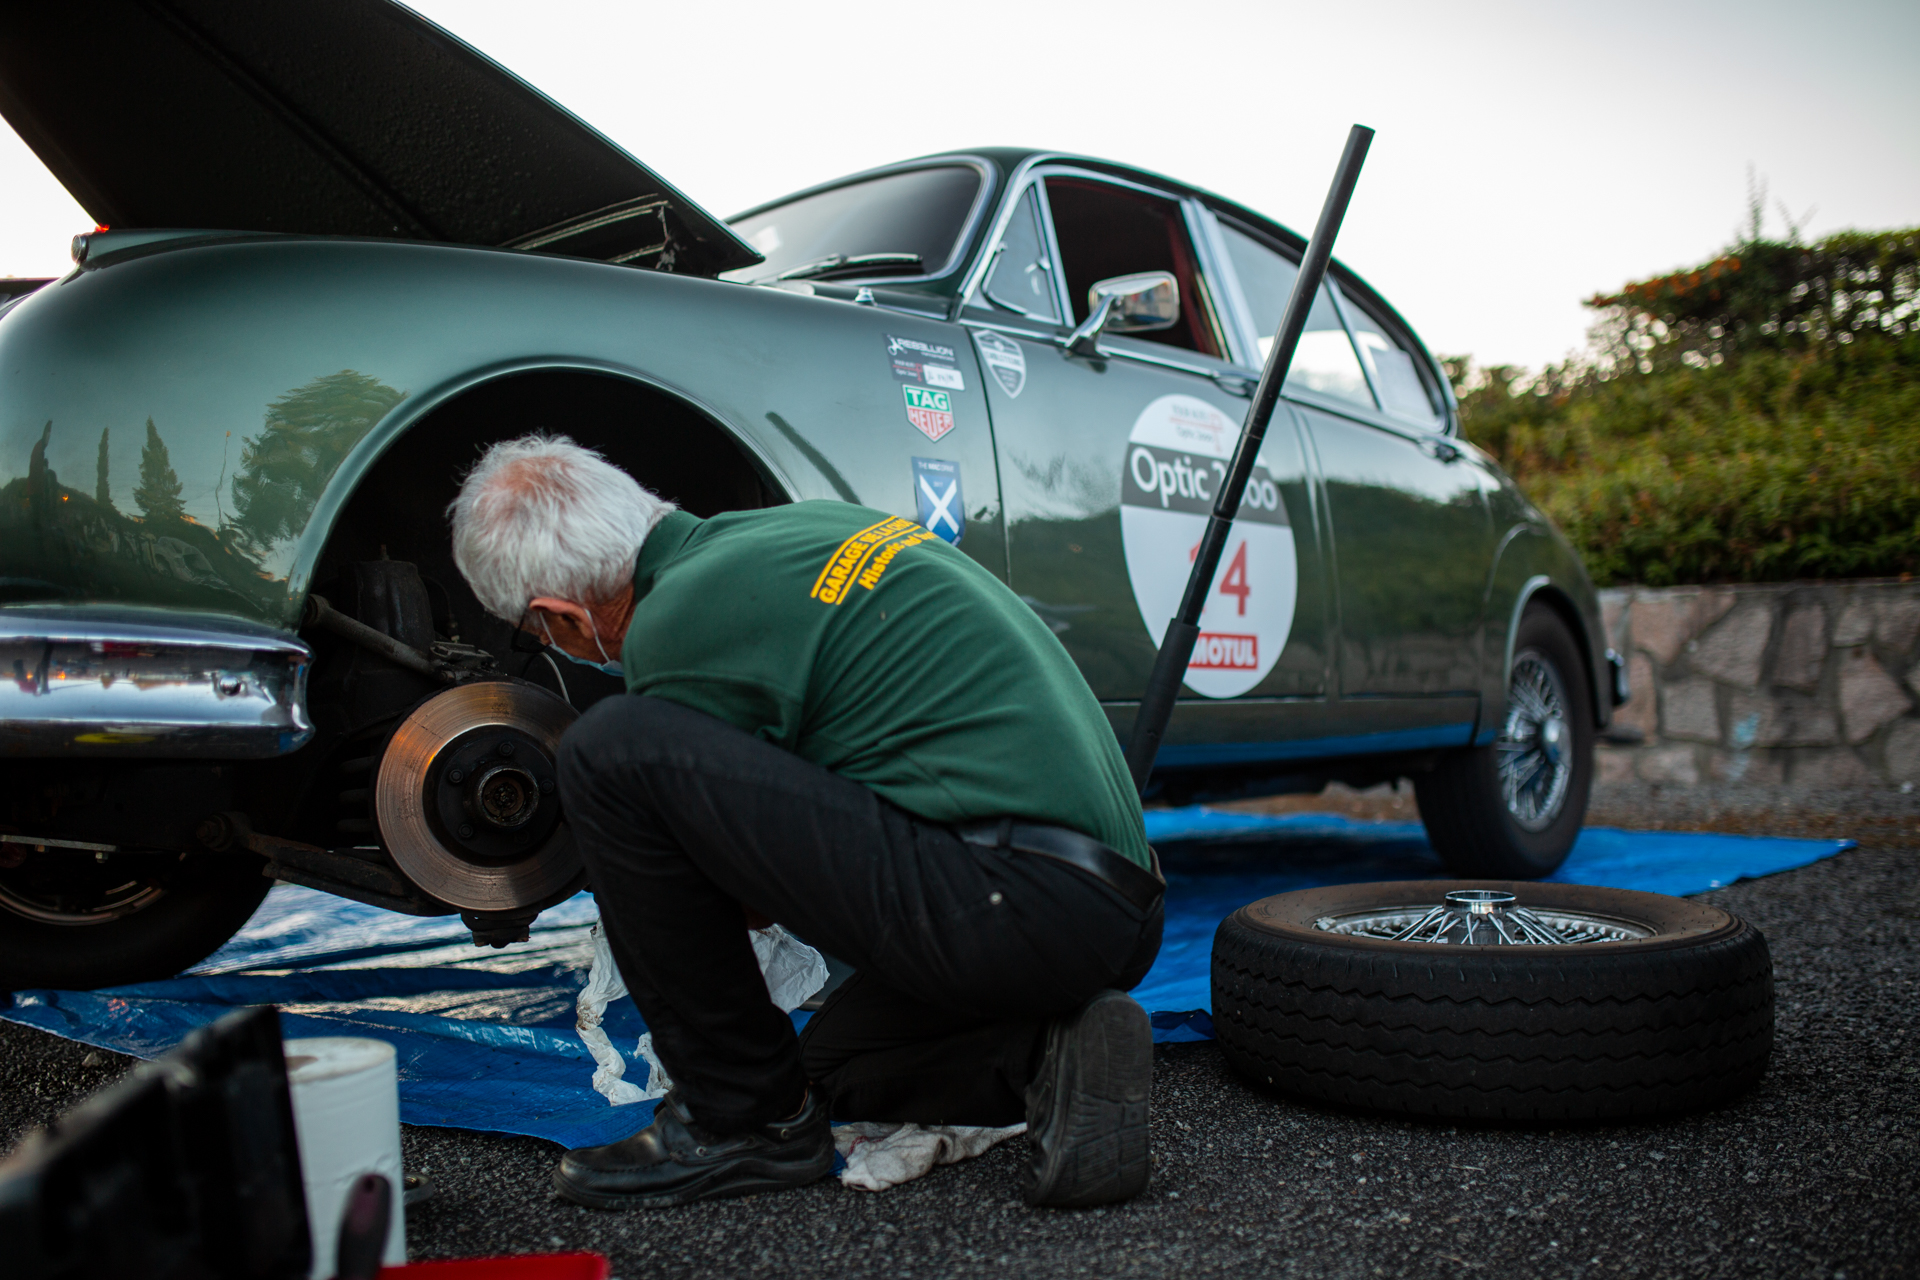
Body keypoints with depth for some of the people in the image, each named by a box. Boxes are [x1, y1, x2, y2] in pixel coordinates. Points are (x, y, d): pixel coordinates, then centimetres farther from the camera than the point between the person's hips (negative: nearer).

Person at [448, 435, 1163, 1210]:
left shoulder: (682, 620, -8)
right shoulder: (804, 530, 18)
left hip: (1007, 902, -10)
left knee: (611, 756, -10)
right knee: (837, 1062, 34)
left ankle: (744, 1117, 2)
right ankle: (1046, 1054, 8)